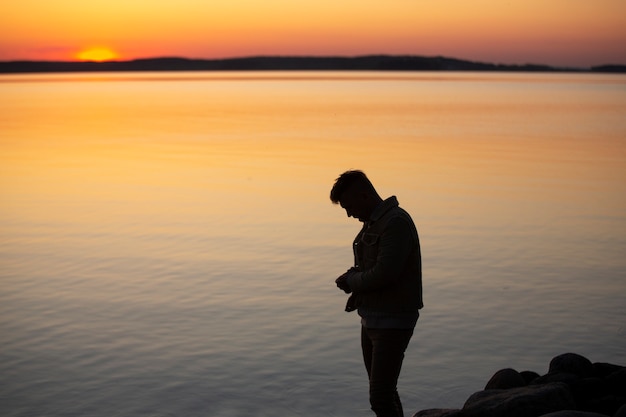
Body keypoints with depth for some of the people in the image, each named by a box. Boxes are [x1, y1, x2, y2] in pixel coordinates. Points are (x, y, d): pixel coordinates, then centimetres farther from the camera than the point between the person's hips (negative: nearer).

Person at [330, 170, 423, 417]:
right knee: (383, 392, 15)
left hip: (393, 322, -10)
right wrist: (356, 291, 0)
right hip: (371, 320, 10)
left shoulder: (396, 222, -18)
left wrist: (350, 281, -8)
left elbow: (384, 274, -25)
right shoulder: (372, 223, 13)